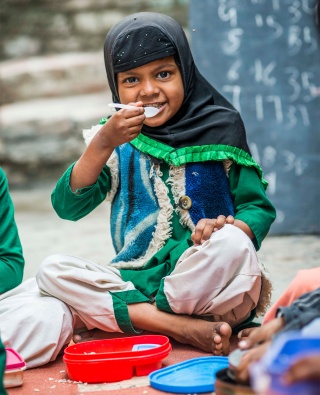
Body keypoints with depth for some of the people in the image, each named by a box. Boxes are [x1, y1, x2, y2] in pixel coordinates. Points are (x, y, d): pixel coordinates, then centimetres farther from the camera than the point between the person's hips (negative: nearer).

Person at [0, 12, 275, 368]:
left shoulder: (218, 130, 4)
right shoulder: (116, 140, 8)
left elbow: (258, 207, 5)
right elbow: (67, 207, -3)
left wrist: (230, 228, -18)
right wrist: (103, 145, -16)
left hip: (203, 279, -2)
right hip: (136, 282, 2)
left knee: (233, 245, -32)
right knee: (52, 270, -19)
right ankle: (184, 328, -28)